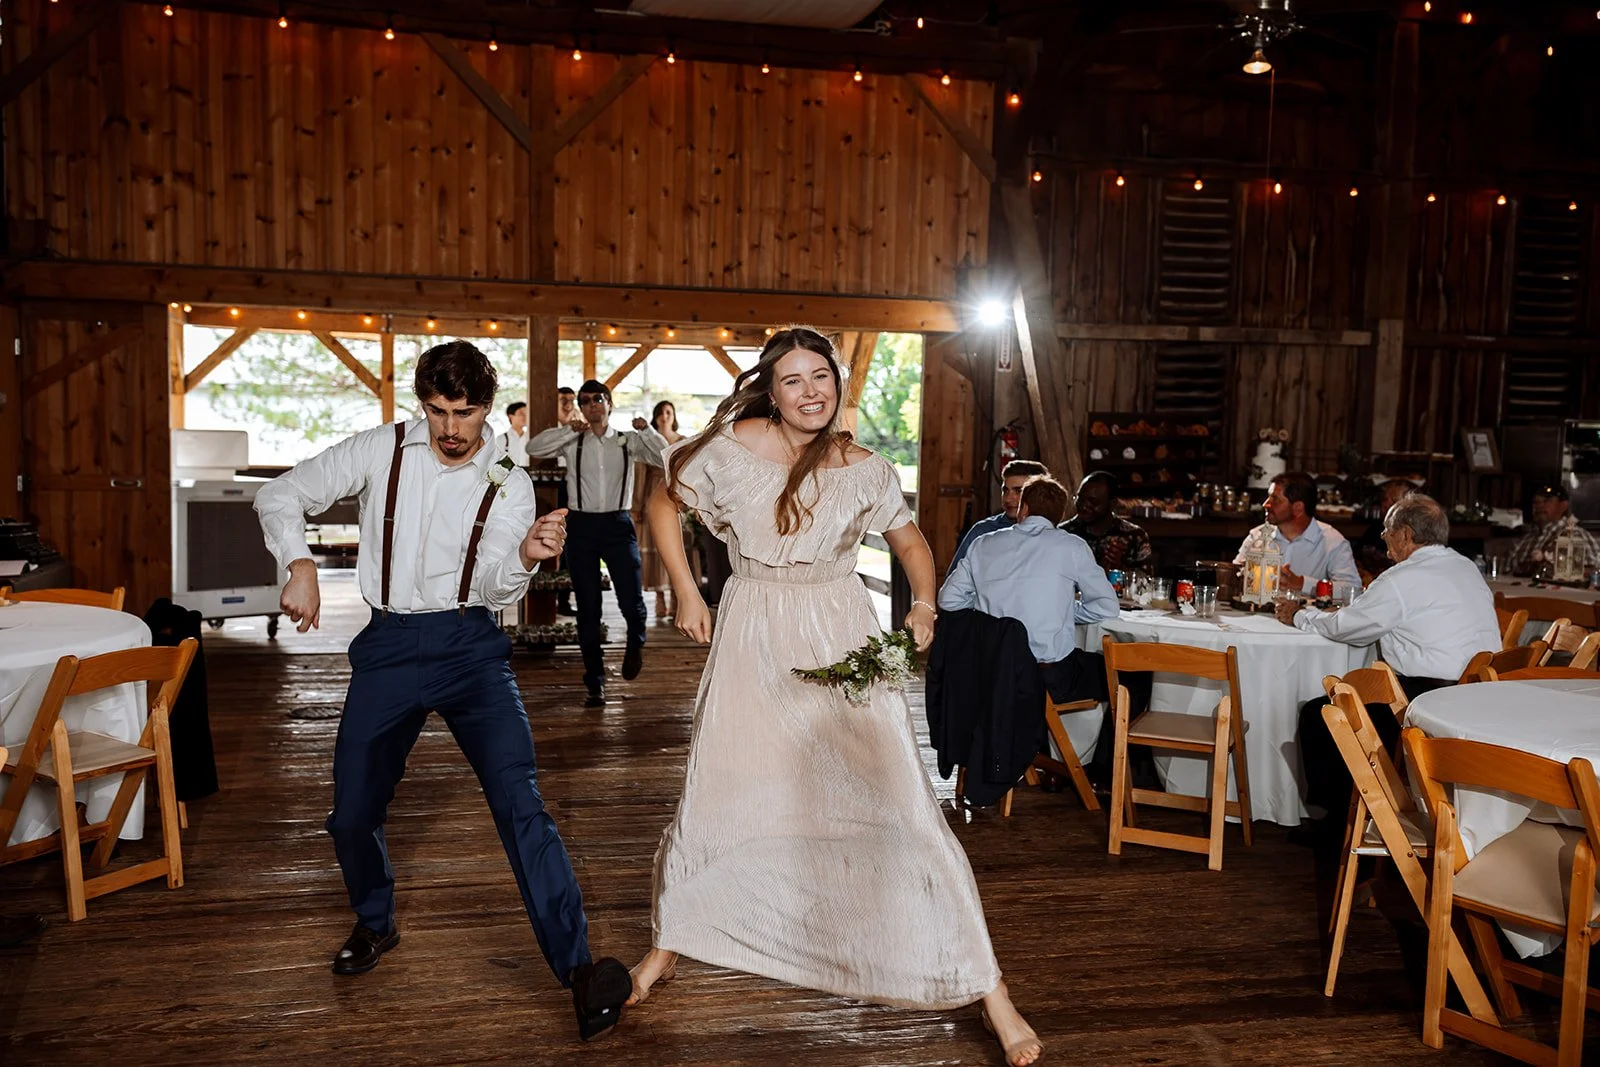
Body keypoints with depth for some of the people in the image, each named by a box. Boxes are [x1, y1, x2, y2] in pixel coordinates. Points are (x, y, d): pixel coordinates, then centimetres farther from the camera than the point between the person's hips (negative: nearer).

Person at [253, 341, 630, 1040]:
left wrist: (526, 557, -31)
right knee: (351, 815, 8)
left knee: (518, 800, -17)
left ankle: (578, 968, -16)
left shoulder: (508, 487, 2)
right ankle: (375, 925, 39)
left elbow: (497, 587, -9)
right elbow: (281, 496, 6)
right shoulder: (381, 451, 1)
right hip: (388, 647, 2)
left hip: (470, 646, -2)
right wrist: (300, 566, -11)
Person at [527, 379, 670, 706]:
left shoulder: (628, 441, 7)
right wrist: (571, 429, -13)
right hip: (582, 526, 1)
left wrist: (646, 430, -11)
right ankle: (595, 684, 16)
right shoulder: (572, 441, 6)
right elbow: (533, 448, -7)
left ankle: (635, 643, 30)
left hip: (618, 524, 0)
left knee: (631, 600, -7)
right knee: (588, 609, 5)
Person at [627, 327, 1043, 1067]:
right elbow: (664, 504, 8)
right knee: (714, 798, 11)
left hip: (843, 640, -1)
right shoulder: (732, 447, -7)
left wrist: (924, 605, -8)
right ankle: (668, 945, 38)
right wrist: (686, 593, 2)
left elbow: (910, 541, 10)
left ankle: (986, 987, 2)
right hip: (753, 643, 1)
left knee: (900, 803, -6)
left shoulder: (865, 472, -5)